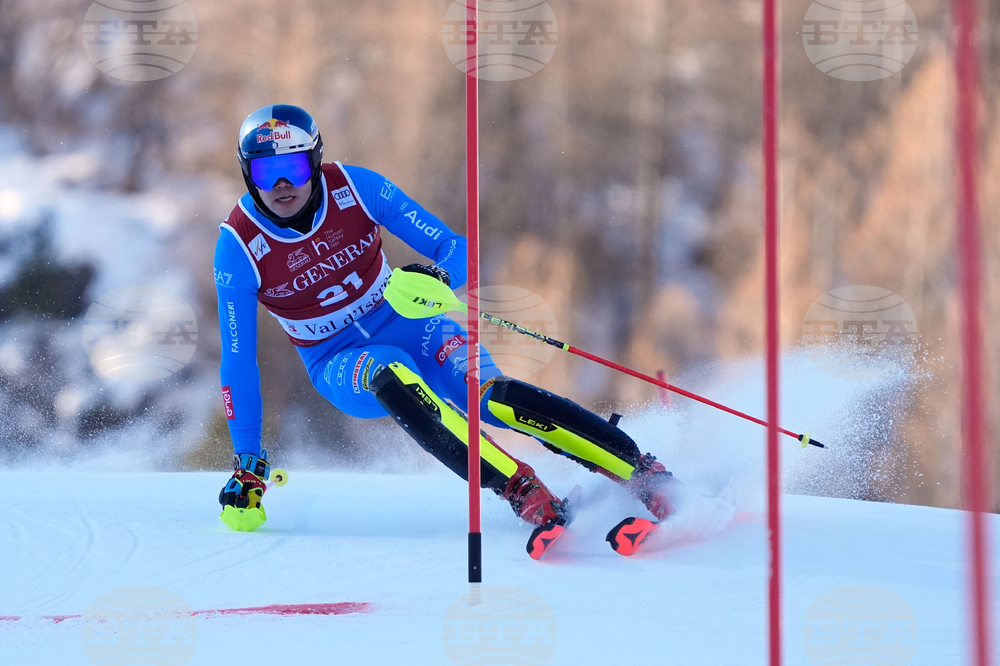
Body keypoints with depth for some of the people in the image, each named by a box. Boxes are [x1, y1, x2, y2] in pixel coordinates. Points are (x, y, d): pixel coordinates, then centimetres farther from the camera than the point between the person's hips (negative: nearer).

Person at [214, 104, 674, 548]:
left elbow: (455, 249, -11)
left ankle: (644, 473, -29)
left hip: (404, 325, 1)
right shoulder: (239, 246, -16)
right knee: (390, 374, -37)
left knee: (493, 396, -27)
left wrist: (438, 278, -35)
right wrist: (247, 465, -10)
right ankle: (521, 490, -44)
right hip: (340, 364, -1)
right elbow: (238, 362, -10)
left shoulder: (354, 187, -14)